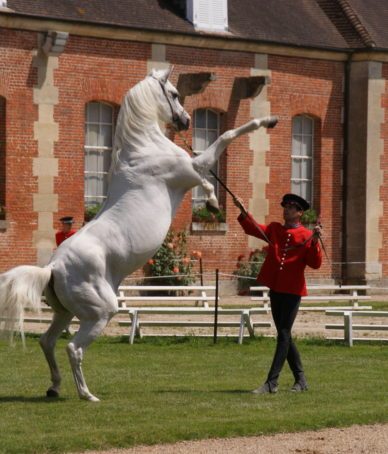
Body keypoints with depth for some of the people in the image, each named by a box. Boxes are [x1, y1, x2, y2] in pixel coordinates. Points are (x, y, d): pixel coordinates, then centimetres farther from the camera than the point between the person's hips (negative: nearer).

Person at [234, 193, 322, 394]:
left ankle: (272, 382, -11)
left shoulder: (306, 236, -2)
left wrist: (315, 242, -21)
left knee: (284, 334, -8)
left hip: (293, 291, -6)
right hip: (275, 289, 6)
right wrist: (243, 212, -18)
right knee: (284, 335, 10)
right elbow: (253, 228, -1)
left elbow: (315, 264, -7)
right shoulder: (274, 230, 12)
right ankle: (300, 379, 20)